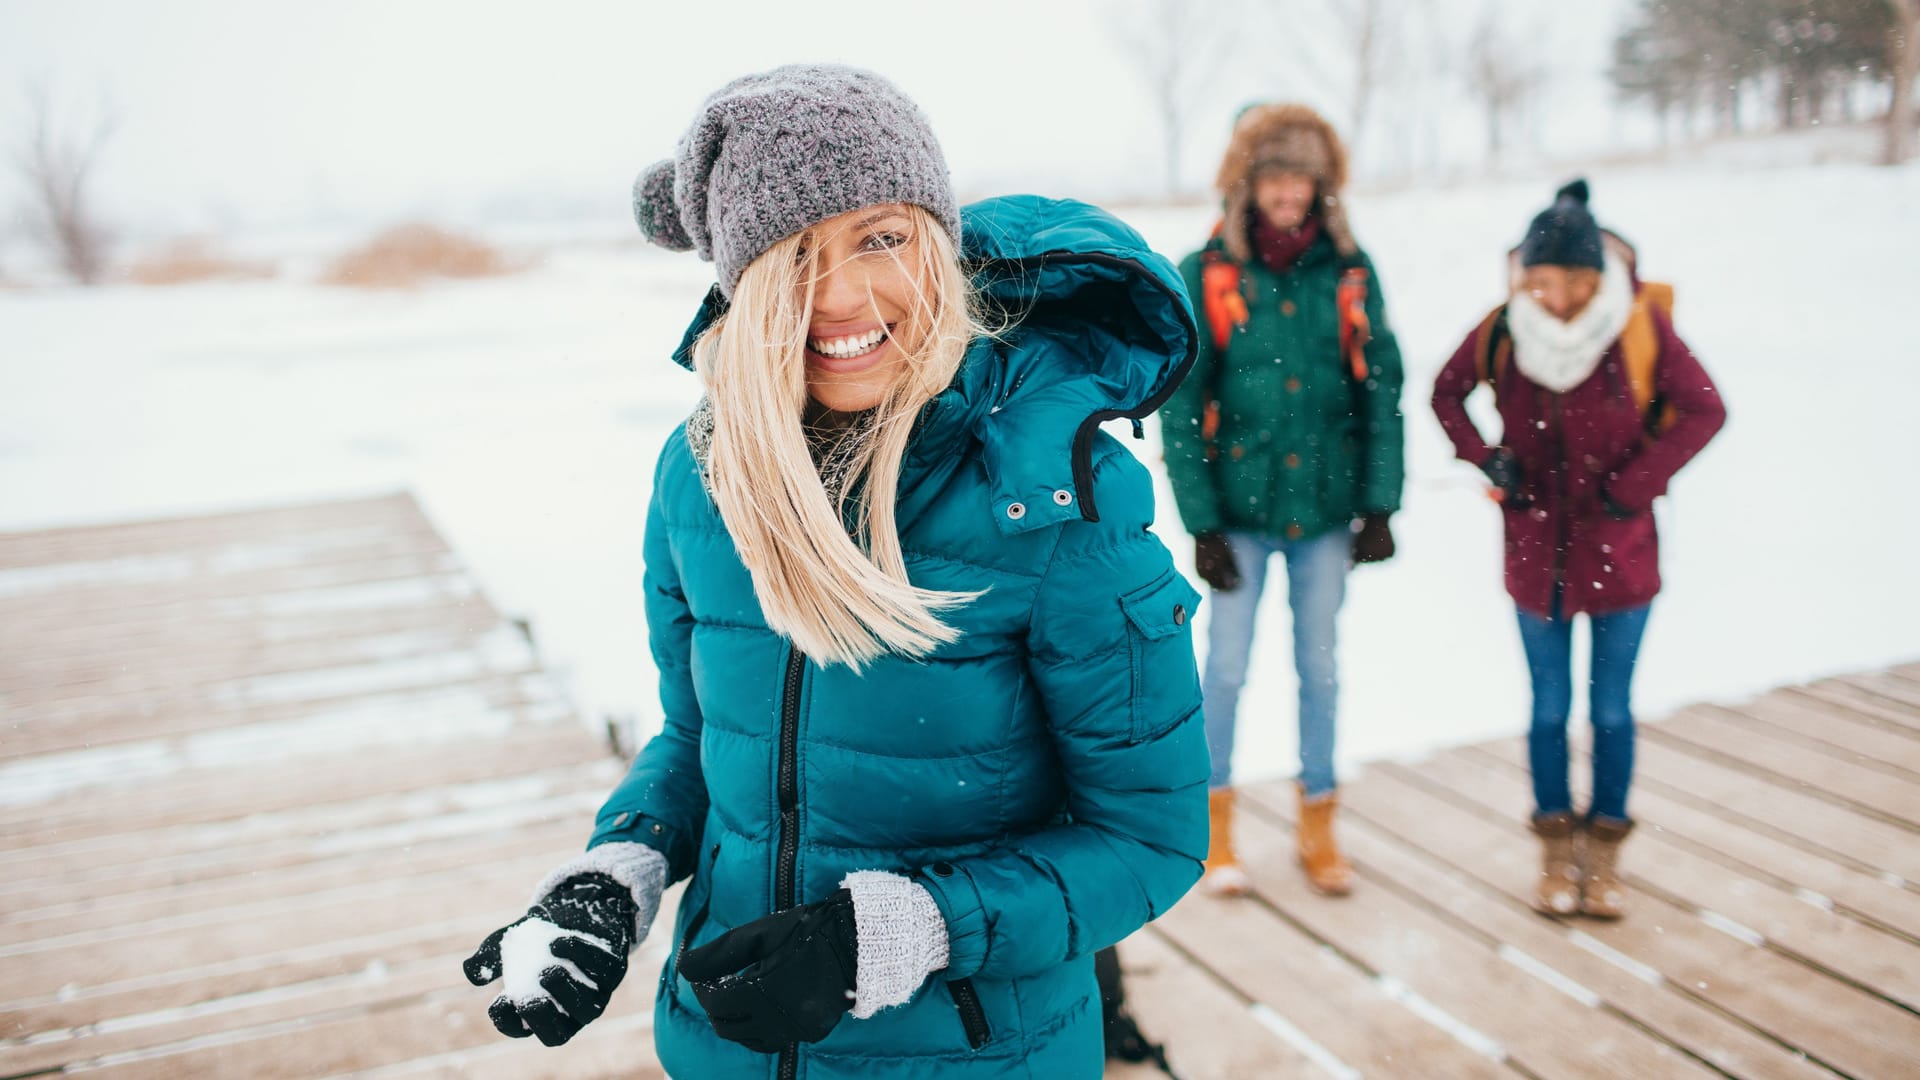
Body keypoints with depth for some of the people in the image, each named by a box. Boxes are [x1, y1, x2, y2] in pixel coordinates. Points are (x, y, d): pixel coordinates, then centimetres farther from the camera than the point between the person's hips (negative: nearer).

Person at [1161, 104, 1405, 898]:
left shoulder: (1349, 269, -1)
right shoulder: (1207, 273, -6)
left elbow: (1382, 392, 3)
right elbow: (1180, 408, -6)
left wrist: (1379, 504, -1)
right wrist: (1201, 522, -9)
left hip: (1325, 508, 2)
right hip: (1240, 509, -2)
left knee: (1319, 668, 11)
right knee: (1227, 667, 6)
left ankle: (1318, 826, 27)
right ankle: (1216, 823, 25)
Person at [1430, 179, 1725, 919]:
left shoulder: (1642, 324, -13)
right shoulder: (1504, 328, -9)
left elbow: (1703, 410, -6)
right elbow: (1446, 393, 7)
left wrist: (1635, 483, -13)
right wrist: (1487, 458, -6)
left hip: (1618, 550, -1)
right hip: (1536, 551, 1)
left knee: (1611, 712, 9)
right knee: (1549, 710, 11)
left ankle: (1604, 852, 26)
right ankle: (1557, 849, 27)